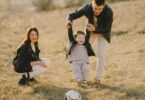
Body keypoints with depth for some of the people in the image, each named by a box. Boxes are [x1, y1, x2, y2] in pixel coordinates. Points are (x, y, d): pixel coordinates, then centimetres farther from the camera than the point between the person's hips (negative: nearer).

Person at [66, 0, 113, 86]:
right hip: (90, 30, 2)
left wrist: (95, 29, -45)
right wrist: (69, 21, -45)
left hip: (103, 32, -2)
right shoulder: (87, 8, -33)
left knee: (101, 54, -10)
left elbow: (107, 30, -29)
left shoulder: (109, 12, -38)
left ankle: (98, 78, 5)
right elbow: (73, 15, -22)